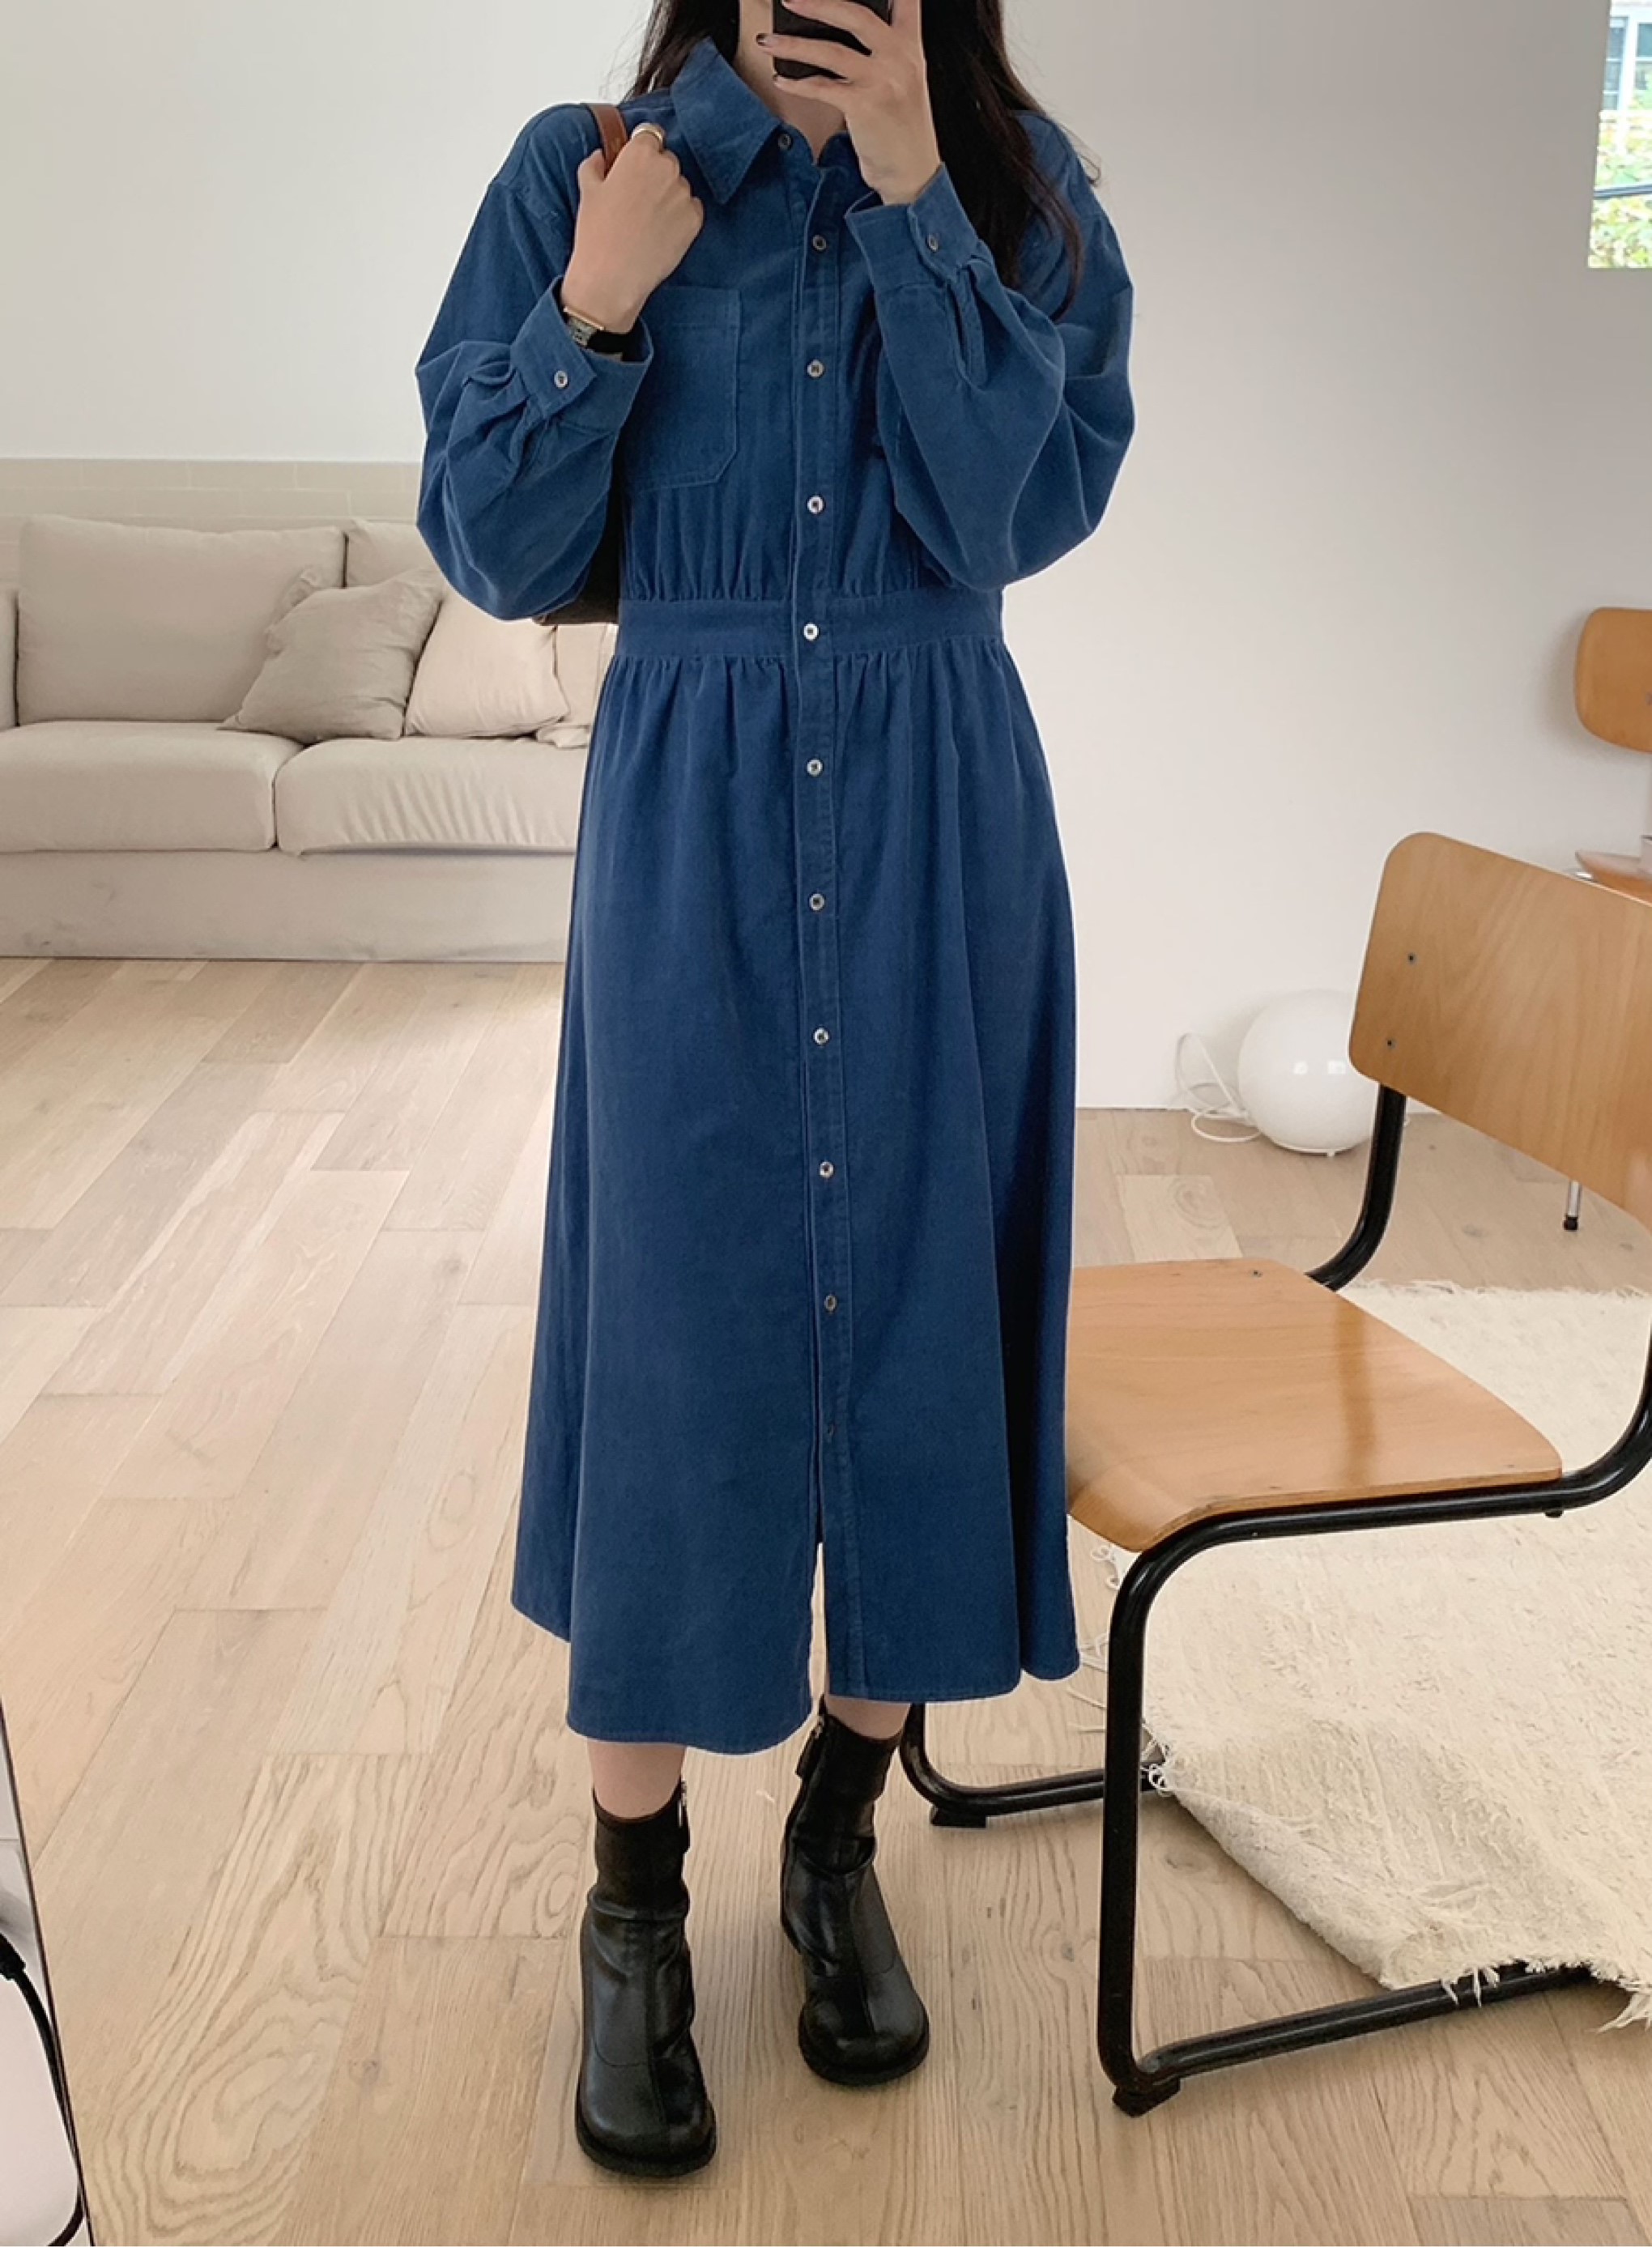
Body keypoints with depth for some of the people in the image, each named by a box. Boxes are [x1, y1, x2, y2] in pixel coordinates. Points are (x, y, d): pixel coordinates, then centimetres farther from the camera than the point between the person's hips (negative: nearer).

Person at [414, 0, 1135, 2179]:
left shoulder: (1022, 189, 4)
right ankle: (636, 1912, 22)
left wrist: (914, 193, -15)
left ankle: (840, 1846, 30)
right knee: (675, 1342, 3)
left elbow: (1025, 507, -11)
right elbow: (491, 552, -1)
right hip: (690, 837, -1)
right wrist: (600, 308, -15)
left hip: (939, 836, 2)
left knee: (914, 1325, 8)